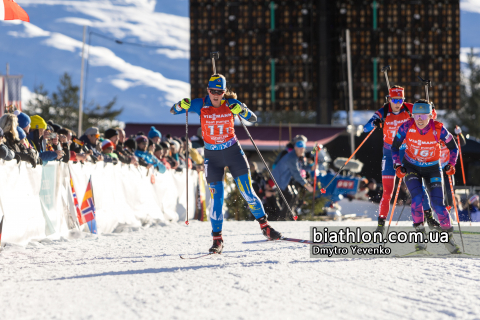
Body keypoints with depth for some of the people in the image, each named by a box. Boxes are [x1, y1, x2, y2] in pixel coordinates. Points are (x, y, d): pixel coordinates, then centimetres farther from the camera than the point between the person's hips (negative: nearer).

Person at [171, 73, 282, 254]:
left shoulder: (231, 103, -9)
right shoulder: (200, 105, -8)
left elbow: (254, 119, -6)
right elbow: (173, 111, -1)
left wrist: (241, 110, -27)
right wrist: (182, 105, -25)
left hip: (233, 152, 0)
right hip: (212, 156, 0)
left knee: (248, 193, -4)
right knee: (216, 198, -5)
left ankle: (265, 226, 12)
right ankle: (217, 239, 3)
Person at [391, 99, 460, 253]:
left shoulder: (438, 129, -22)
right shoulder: (406, 127, -20)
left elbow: (453, 147, -5)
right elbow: (394, 147, -5)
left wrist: (451, 164, -17)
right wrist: (398, 165, -15)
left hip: (432, 169, 0)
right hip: (411, 168, 0)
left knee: (438, 204, -11)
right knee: (417, 198, -22)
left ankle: (448, 236, 9)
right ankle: (420, 235, -6)